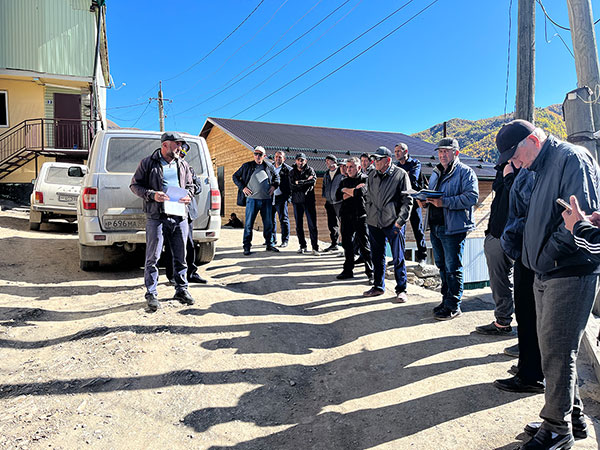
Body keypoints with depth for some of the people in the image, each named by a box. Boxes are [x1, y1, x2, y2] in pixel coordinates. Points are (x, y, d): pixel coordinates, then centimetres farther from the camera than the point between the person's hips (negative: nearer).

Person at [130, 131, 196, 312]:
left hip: (180, 216, 4)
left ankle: (181, 289, 23)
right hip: (156, 216, -4)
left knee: (180, 256, 10)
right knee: (153, 256, -1)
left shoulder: (183, 165, 15)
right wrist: (152, 194, -13)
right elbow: (135, 185, 3)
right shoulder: (148, 163, 2)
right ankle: (151, 293, 9)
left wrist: (188, 195, 1)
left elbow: (190, 185, 24)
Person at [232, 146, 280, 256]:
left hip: (267, 199, 2)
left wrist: (274, 186, 7)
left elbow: (276, 177, 26)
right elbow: (235, 176, 11)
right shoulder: (247, 166, 3)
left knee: (268, 224, 8)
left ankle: (269, 244, 21)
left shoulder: (269, 167, 10)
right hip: (252, 199, -2)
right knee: (248, 224, -2)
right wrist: (242, 187, -2)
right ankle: (247, 247, 5)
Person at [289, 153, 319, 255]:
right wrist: (306, 181, -10)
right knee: (299, 225, 6)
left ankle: (315, 248, -4)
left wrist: (299, 182, -11)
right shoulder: (292, 172, 10)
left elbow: (313, 181, -15)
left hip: (309, 200, -2)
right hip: (297, 201, 3)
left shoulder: (310, 170, 5)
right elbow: (292, 185, -7)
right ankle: (302, 246, 17)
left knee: (312, 225, -6)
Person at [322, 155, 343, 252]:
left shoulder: (342, 173, -4)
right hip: (329, 203, 7)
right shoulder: (326, 175, 17)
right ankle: (334, 244, 21)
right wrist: (325, 203, 18)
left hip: (339, 203, -6)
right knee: (332, 225, 10)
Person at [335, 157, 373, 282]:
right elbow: (338, 196, 2)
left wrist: (346, 190, 0)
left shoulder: (364, 179, 1)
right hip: (346, 216, 5)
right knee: (347, 244, 9)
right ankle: (348, 270, 21)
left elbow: (360, 192, -16)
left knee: (364, 245, -5)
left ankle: (370, 272, 2)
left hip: (360, 216, -5)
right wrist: (354, 191, -8)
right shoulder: (344, 181, 17)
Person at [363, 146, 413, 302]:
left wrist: (400, 221, -12)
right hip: (374, 223, 5)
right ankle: (378, 286, 27)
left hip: (393, 224, -5)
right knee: (377, 257, 13)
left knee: (398, 258, 1)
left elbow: (407, 200, -6)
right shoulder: (372, 175, 11)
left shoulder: (400, 174, -5)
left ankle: (401, 290, 13)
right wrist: (369, 216, 14)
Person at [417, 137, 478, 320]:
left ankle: (453, 306, 7)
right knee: (442, 266, 16)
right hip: (435, 227, 8)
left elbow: (472, 196, -19)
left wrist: (444, 202, -26)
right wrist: (425, 201, 3)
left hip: (453, 228, -8)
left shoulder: (465, 172, -7)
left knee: (453, 268, -3)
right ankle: (446, 300, 29)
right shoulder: (436, 173, 18)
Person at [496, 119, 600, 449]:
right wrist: (531, 255, 9)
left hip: (569, 274, -9)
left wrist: (548, 255, -15)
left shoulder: (571, 158, -11)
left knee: (556, 351, -2)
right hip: (546, 274, 9)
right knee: (553, 348, 16)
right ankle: (573, 413, 31)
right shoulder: (543, 168, 18)